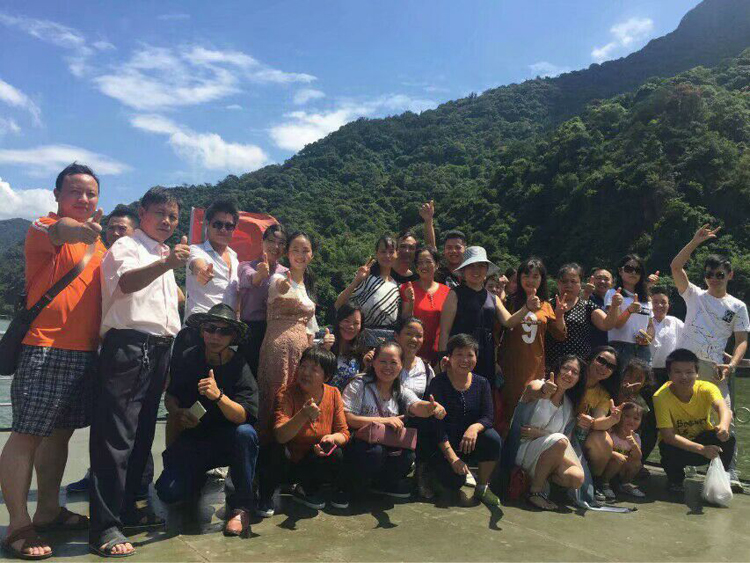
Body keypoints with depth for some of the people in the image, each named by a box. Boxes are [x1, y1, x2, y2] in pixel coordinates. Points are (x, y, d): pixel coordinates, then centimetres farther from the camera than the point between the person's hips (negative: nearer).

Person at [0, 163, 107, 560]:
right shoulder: (41, 228, -3)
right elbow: (58, 232, -28)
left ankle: (48, 512, 28)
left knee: (60, 433, 15)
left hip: (86, 352, 7)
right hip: (45, 348, -7)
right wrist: (81, 229, -48)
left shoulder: (98, 245, 18)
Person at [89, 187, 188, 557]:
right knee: (116, 436, -9)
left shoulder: (164, 256, 23)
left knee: (142, 433, 14)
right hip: (128, 345, -8)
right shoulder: (126, 247, -2)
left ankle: (126, 507, 26)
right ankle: (105, 526, -5)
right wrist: (166, 263, -42)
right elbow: (127, 282, -27)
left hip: (158, 349, 9)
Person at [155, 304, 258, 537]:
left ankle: (240, 508, -16)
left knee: (245, 433, -35)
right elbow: (170, 396, 10)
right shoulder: (186, 359, -5)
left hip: (228, 441, -2)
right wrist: (176, 412, -12)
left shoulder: (239, 367, -13)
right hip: (193, 438, 2)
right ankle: (201, 479, 19)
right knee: (168, 492, -20)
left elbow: (244, 417, -23)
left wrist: (219, 396, -40)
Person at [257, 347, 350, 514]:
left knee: (336, 455, -24)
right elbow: (280, 436, -33)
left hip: (312, 461, 3)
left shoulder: (333, 394, -7)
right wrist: (303, 416, -50)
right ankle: (265, 497, -3)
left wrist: (332, 438, -28)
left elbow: (344, 433, -5)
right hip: (285, 462, -3)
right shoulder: (286, 393, -20)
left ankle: (307, 490, 8)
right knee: (275, 450, -33)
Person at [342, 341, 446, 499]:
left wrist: (431, 407, -40)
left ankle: (383, 483, 6)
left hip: (387, 447, 4)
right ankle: (350, 484, -3)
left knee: (408, 455, -24)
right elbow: (346, 418, -17)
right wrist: (383, 420, -22)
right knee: (375, 452, -34)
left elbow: (417, 407, -15)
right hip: (358, 443, -4)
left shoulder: (402, 392, 6)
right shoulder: (358, 385, -6)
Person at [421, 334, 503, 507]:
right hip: (442, 445, -3)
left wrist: (475, 427, -30)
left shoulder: (481, 383, 2)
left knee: (493, 439, -25)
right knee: (454, 482, -23)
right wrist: (452, 458, -23)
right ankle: (430, 469, 12)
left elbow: (488, 417, -6)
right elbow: (436, 425, -16)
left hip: (469, 444, 4)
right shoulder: (437, 384, -11)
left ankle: (482, 488, -4)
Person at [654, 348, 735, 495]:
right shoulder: (661, 397, -25)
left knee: (727, 438, -27)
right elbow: (668, 435, -29)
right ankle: (675, 480, 1)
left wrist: (724, 426, -64)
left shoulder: (706, 388, -19)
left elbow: (722, 407, -41)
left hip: (703, 438, 2)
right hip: (677, 444, -2)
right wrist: (701, 449, -41)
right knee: (669, 450, -35)